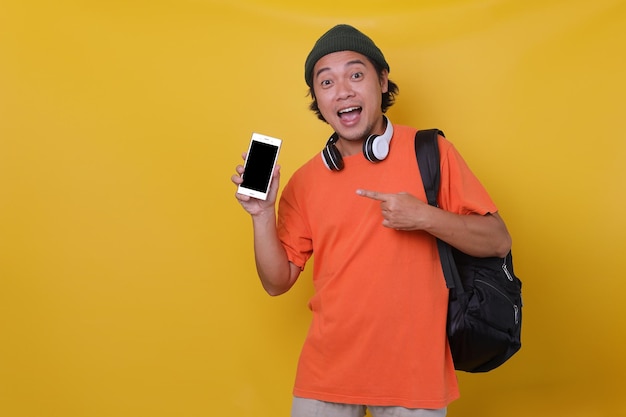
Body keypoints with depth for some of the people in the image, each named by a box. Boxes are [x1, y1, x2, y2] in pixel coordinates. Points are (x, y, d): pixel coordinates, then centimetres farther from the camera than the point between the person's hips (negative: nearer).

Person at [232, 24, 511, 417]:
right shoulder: (304, 182, 3)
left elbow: (498, 242, -6)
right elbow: (278, 281, 4)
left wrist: (425, 217, -21)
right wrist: (263, 213, -10)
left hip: (415, 374, -2)